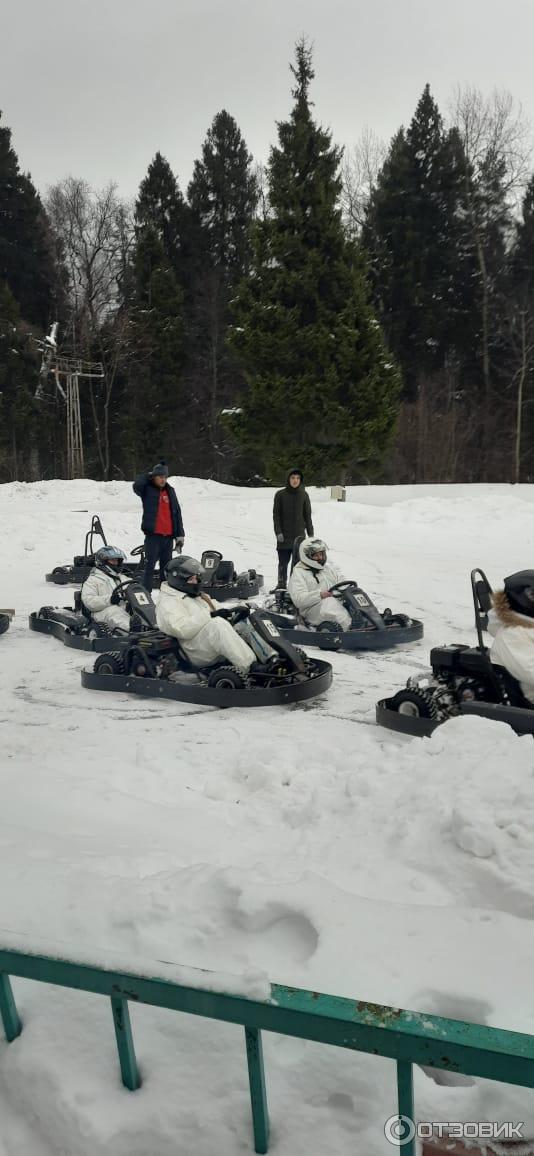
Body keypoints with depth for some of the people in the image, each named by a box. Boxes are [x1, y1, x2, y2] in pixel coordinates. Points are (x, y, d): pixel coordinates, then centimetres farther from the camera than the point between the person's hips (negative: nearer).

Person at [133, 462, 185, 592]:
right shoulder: (147, 490, 1)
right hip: (153, 534, -5)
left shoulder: (170, 491, 12)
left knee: (166, 567, 11)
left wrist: (180, 534, 8)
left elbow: (177, 513, 12)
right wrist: (148, 475, -5)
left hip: (169, 536, 5)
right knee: (150, 566, -7)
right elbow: (136, 485, -22)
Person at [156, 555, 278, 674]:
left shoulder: (200, 597, 28)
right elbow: (182, 629, -20)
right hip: (198, 654, -9)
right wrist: (210, 615, -23)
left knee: (247, 622, -1)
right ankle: (252, 668, -43)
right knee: (217, 624, -34)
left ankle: (272, 658, -19)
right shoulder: (167, 602, -3)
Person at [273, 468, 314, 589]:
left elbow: (308, 515, 10)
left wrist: (311, 534, 8)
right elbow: (276, 514, 2)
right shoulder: (280, 494, 1)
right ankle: (282, 585, 9)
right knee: (283, 562, 1)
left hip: (299, 535, 1)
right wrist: (278, 532, -7)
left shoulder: (304, 495, 5)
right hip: (284, 536, -1)